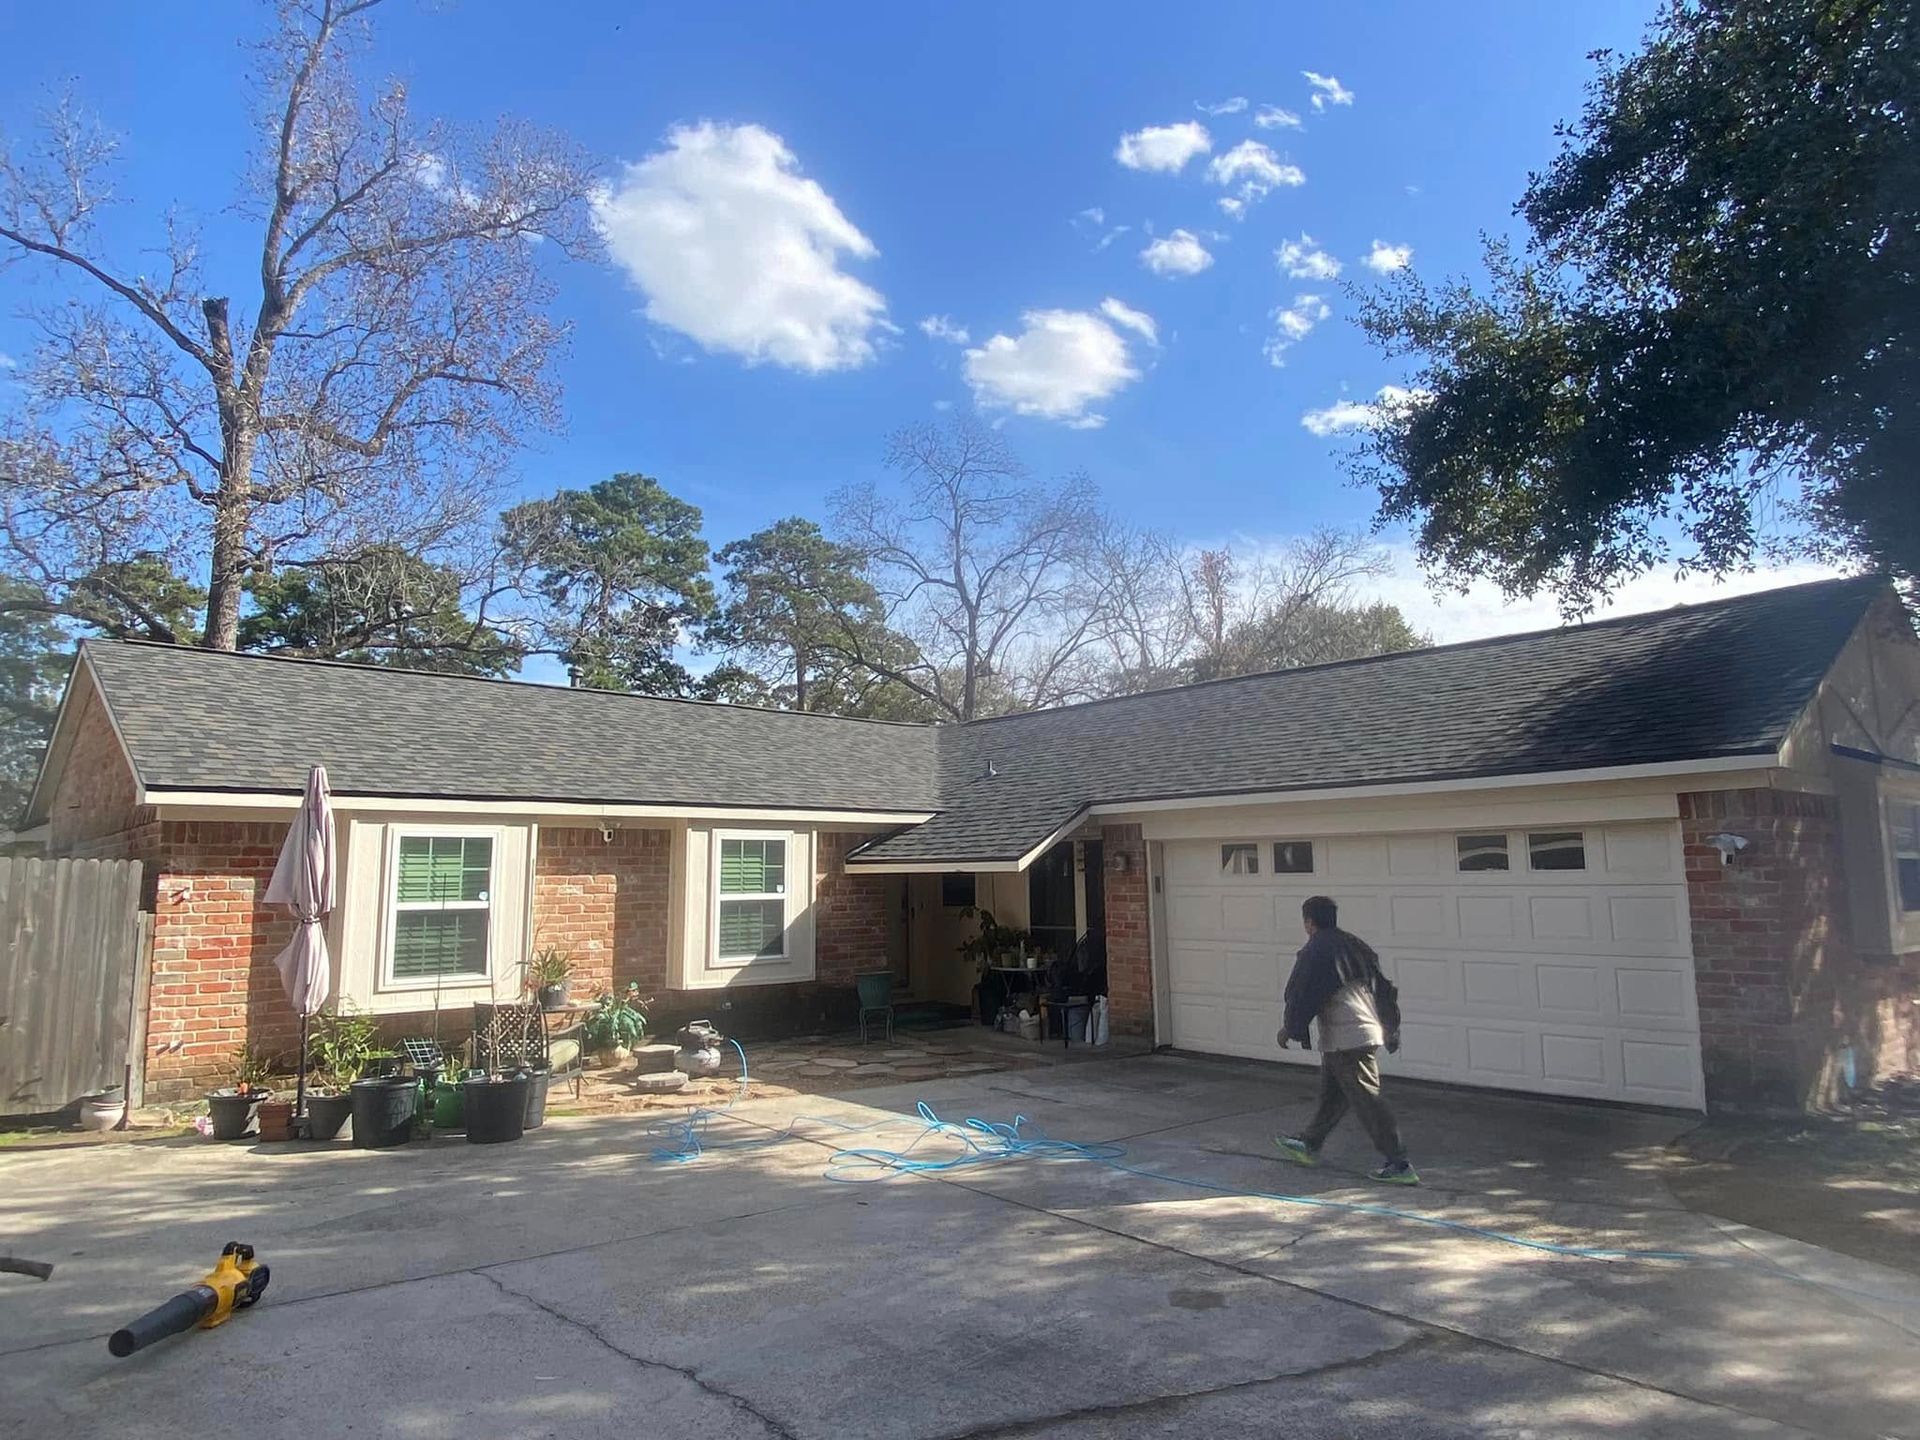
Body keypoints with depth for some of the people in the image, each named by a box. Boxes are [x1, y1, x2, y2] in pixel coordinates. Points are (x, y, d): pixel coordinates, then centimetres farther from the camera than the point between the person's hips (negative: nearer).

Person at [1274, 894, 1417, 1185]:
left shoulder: (1315, 951, -11)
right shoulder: (1357, 946, 14)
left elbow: (1301, 995, -11)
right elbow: (1384, 989, 17)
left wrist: (1290, 1029, 3)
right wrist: (1391, 1030, 23)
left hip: (1345, 1040, -9)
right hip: (1368, 1032, 9)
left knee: (1366, 1100, -6)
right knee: (1331, 1096, 20)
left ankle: (1398, 1165, -5)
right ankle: (1309, 1145, 34)